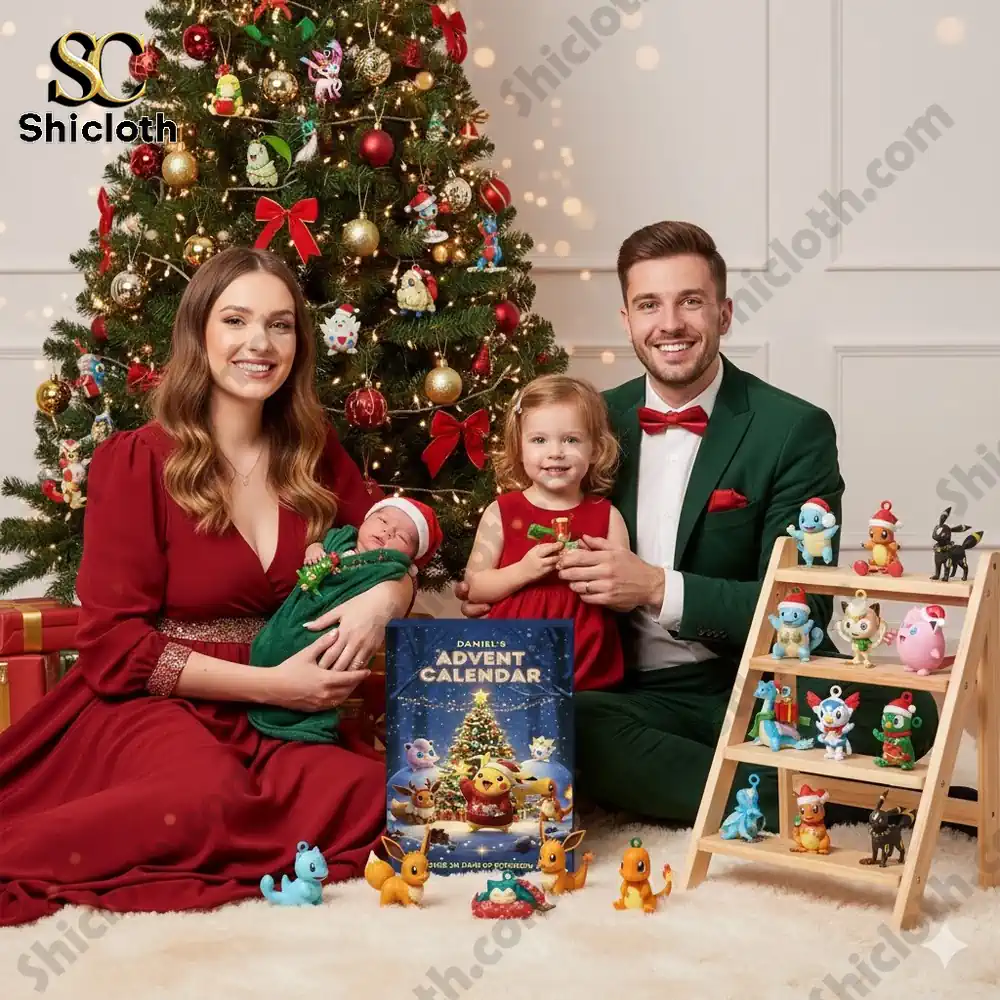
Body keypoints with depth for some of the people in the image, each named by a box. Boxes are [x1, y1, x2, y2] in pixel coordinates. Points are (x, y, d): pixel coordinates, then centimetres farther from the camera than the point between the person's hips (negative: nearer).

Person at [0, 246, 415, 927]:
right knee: (206, 795, -38)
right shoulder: (136, 461, -6)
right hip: (151, 707, -5)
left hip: (280, 718, 6)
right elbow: (114, 645, -10)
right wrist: (270, 683, -17)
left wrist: (383, 598, -11)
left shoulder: (314, 453, 8)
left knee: (371, 794, -26)